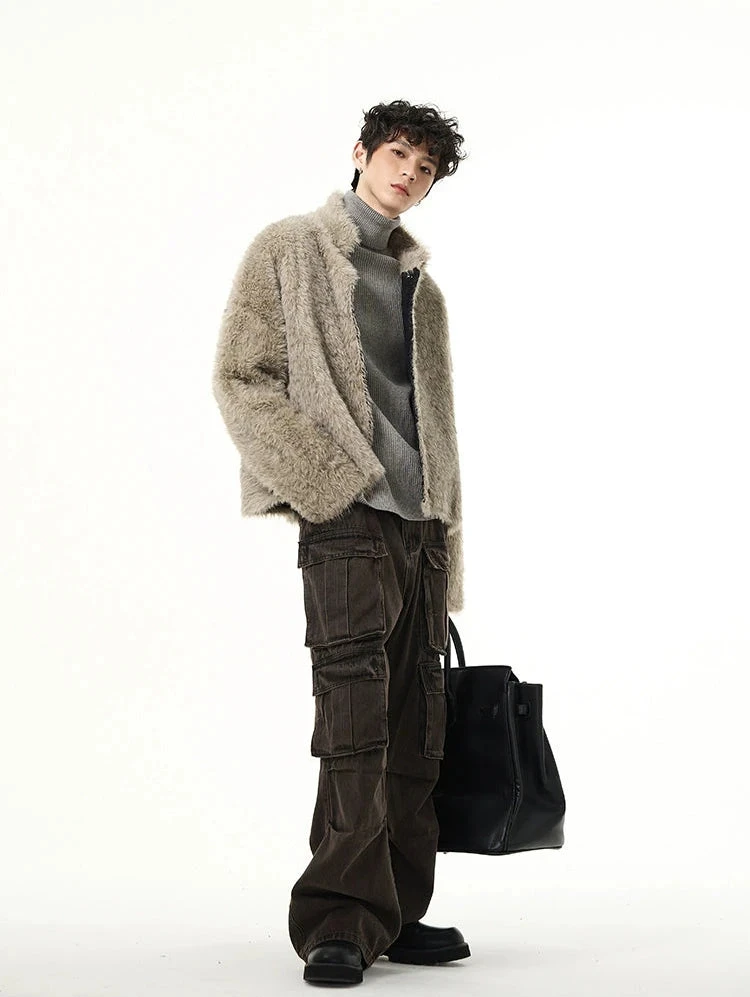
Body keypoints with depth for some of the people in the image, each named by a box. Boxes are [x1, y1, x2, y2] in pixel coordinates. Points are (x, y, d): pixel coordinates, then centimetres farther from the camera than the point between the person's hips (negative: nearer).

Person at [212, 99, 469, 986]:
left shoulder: (420, 282, 23)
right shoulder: (289, 249, 6)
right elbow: (241, 379, -3)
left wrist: (448, 546, 15)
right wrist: (332, 482, -13)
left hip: (422, 519, 6)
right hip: (346, 514, -6)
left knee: (415, 730, 6)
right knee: (357, 715, -14)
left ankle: (398, 914, 13)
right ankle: (339, 923, -11)